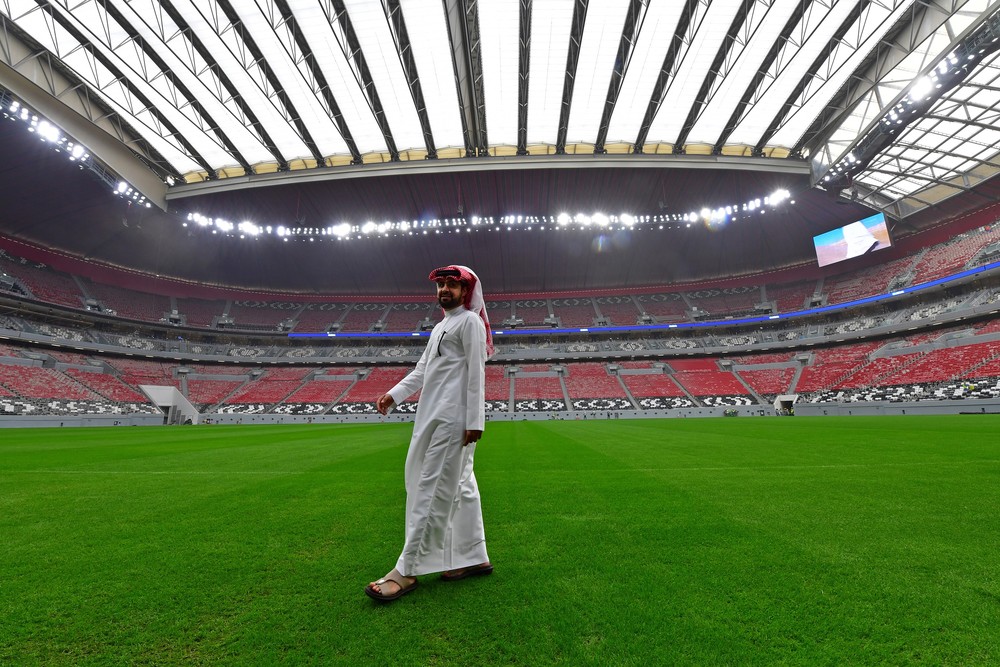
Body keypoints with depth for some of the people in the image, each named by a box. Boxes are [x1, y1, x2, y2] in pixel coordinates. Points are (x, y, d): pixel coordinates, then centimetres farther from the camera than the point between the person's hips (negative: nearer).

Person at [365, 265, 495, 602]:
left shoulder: (470, 321, -4)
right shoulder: (439, 327, 24)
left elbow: (476, 374, -13)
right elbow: (421, 371, 21)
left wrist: (474, 421, -18)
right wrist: (394, 394, 8)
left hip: (454, 420, -9)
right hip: (434, 418, 9)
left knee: (433, 490, -5)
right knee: (460, 488, 12)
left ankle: (407, 571, 3)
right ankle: (474, 558, 23)